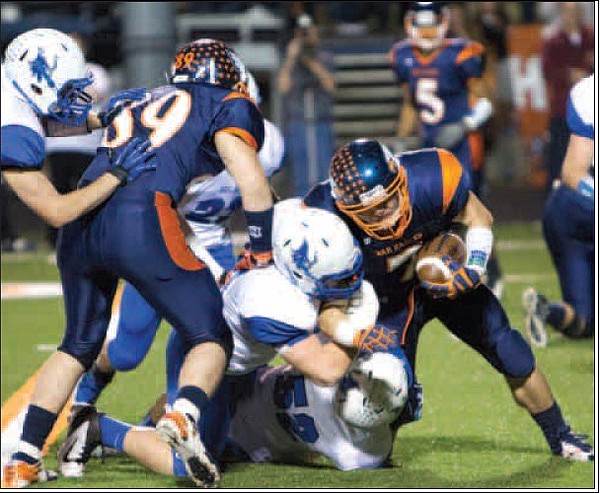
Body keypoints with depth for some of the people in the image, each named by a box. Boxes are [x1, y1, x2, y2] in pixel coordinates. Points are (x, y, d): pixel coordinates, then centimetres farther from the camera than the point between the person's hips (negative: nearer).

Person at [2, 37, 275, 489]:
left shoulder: (141, 106, 33)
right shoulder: (224, 106, 15)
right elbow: (252, 183, 4)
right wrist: (262, 254, 16)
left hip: (79, 226, 6)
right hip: (138, 219, -6)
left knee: (78, 346, 24)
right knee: (212, 339, 5)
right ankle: (184, 416, -24)